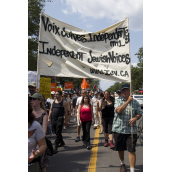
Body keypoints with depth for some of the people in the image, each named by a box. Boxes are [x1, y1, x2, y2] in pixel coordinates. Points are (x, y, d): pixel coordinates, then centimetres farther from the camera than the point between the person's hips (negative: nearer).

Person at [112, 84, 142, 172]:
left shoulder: (135, 102, 4)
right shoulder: (118, 100, 0)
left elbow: (139, 113, 7)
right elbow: (118, 110, -17)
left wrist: (135, 118, -14)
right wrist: (128, 101, -19)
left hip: (131, 130, 0)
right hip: (119, 129, 1)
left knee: (131, 150, -3)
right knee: (120, 149, 16)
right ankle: (122, 164, 41)